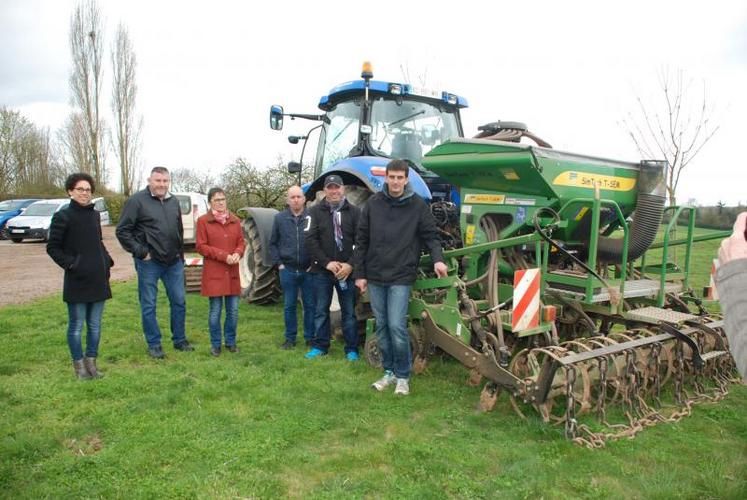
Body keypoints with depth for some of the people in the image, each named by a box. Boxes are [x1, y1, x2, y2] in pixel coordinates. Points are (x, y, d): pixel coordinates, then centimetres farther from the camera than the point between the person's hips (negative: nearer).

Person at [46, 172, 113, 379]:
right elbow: (52, 247, -3)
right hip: (77, 280, -5)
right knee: (77, 325, 5)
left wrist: (107, 260, 7)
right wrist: (70, 263, -13)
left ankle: (91, 362, 23)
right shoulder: (63, 216, -7)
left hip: (98, 279, 5)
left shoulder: (95, 215, 10)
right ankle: (79, 365, 18)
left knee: (95, 325, 11)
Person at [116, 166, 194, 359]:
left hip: (174, 262, 5)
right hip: (149, 263, -5)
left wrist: (180, 252, 13)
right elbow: (122, 231, -8)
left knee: (179, 302, 10)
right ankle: (154, 344, 18)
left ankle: (179, 340, 25)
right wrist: (140, 252, -12)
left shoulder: (174, 201, 11)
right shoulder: (137, 200, -8)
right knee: (148, 305, 5)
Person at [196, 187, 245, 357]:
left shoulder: (234, 220, 9)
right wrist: (223, 256, -14)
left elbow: (241, 242, 12)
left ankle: (231, 342, 24)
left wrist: (238, 253, -10)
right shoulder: (203, 221, -2)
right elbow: (201, 247, -5)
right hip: (213, 273, -3)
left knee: (233, 310, 7)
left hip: (232, 273, 4)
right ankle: (215, 344, 18)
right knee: (215, 310, 2)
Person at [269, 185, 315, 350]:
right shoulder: (280, 218, 4)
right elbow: (273, 243, 10)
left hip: (308, 270, -2)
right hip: (287, 270, 2)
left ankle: (310, 338, 20)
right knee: (289, 306, 10)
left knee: (310, 305, 7)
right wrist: (278, 263, 2)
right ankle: (290, 338, 23)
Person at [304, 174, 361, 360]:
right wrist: (327, 262, -13)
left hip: (347, 270, 0)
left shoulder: (354, 212, 3)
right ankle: (320, 346, 23)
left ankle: (352, 349, 18)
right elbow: (310, 240, -5)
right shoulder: (315, 211, 2)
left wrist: (350, 264, -13)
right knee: (321, 310, 10)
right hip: (322, 270, 0)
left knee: (349, 312, 8)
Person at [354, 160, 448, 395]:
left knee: (397, 325, -9)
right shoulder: (373, 203, 3)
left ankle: (403, 375, 9)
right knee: (382, 326, 10)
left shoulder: (417, 205, -2)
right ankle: (389, 371, 25)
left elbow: (430, 235, 2)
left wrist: (437, 259, -17)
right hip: (375, 277, 3)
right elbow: (362, 241, 6)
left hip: (401, 277, -3)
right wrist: (360, 274, 3)